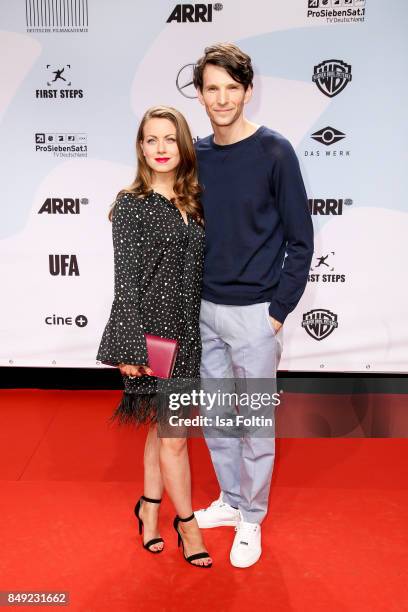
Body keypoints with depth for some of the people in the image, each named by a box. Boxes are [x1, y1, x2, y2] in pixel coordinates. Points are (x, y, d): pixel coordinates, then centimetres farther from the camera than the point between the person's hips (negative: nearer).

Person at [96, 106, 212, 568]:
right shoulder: (131, 205, -8)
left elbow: (198, 270, 11)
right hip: (152, 327, -5)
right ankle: (187, 522, 23)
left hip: (187, 329, 5)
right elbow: (126, 279, -11)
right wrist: (131, 346, -15)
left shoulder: (193, 202, 8)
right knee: (173, 434, 4)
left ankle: (150, 507, 34)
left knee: (163, 425, 16)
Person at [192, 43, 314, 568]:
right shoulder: (197, 155, 5)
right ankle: (229, 500, 37)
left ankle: (251, 519, 27)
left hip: (254, 313, -5)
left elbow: (300, 239, -8)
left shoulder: (274, 152, -9)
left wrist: (279, 310, -10)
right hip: (205, 309, 5)